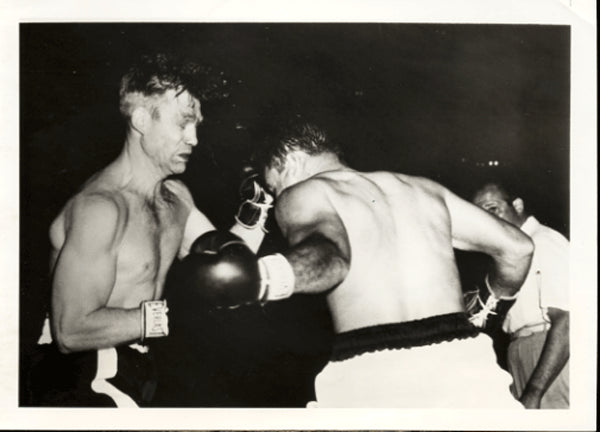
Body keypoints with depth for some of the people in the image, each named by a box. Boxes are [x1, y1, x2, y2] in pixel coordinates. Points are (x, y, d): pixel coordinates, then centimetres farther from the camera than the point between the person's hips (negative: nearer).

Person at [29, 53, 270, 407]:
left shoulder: (177, 196, 6)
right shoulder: (100, 207, -24)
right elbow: (71, 331, -27)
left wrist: (253, 211, -8)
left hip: (138, 368, 9)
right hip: (86, 382, -8)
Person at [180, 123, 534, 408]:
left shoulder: (301, 193, 8)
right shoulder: (423, 188, 23)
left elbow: (330, 254, -15)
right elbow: (517, 246, 23)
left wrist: (263, 277, -34)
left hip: (372, 377, -4)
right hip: (464, 364, 4)